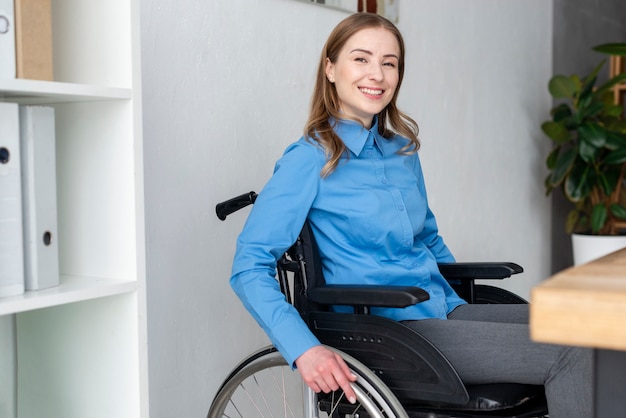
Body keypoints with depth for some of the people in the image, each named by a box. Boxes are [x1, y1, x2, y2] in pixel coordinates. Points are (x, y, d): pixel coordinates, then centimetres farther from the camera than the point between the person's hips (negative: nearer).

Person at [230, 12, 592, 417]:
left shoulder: (403, 149, 14)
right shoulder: (309, 161, -8)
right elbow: (249, 268, -13)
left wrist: (470, 305, 20)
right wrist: (304, 348, -25)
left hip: (445, 309, 7)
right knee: (571, 355, -19)